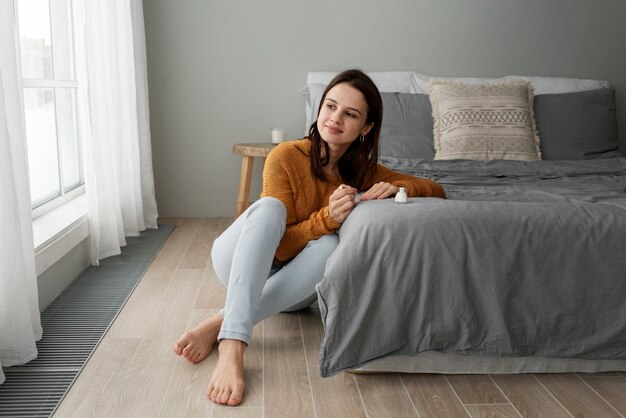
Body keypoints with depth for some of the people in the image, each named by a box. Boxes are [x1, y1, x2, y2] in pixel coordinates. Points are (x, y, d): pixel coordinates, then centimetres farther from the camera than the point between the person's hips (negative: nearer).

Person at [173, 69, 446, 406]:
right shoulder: (286, 157, -17)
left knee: (331, 244, -29)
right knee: (270, 206, -32)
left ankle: (220, 324, -28)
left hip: (293, 288, 3)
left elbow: (436, 190, -2)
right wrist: (326, 218, -37)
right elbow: (280, 248, -19)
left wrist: (397, 187, -22)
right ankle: (232, 345, -46)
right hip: (239, 266, -3)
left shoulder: (365, 172, -4)